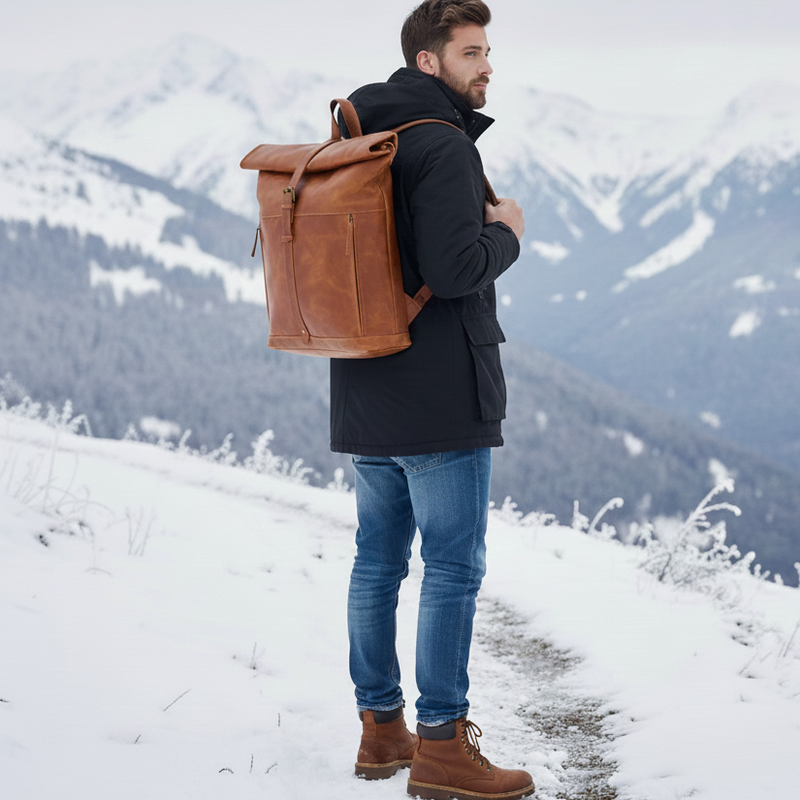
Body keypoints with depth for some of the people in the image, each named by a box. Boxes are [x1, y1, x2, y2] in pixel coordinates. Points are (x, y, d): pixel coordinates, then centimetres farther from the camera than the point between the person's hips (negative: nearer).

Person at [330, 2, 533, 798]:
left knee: (377, 559, 13)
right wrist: (505, 231, -5)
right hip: (440, 396, -9)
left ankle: (380, 728, 21)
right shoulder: (442, 145, -15)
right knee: (454, 567, -3)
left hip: (364, 398, 9)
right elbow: (454, 270, -25)